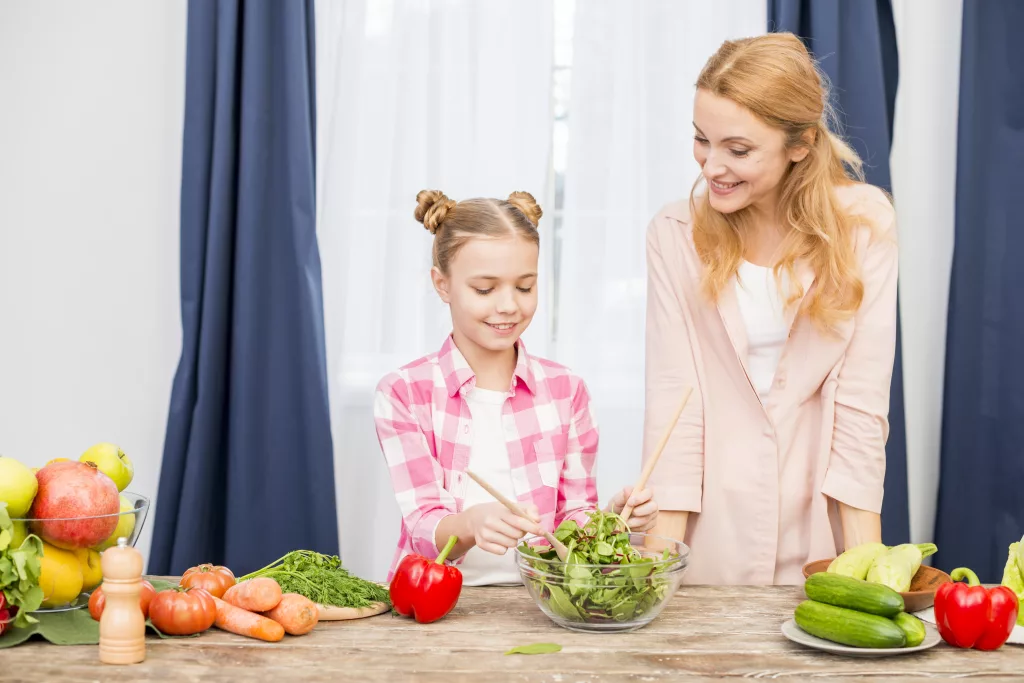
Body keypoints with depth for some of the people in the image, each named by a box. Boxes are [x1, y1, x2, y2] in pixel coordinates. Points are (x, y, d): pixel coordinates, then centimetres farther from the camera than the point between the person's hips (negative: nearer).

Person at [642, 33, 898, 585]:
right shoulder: (674, 235, -3)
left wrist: (866, 561, -11)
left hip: (820, 525, 0)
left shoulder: (864, 223, -3)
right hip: (709, 529, 0)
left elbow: (861, 400, -6)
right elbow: (671, 399, -7)